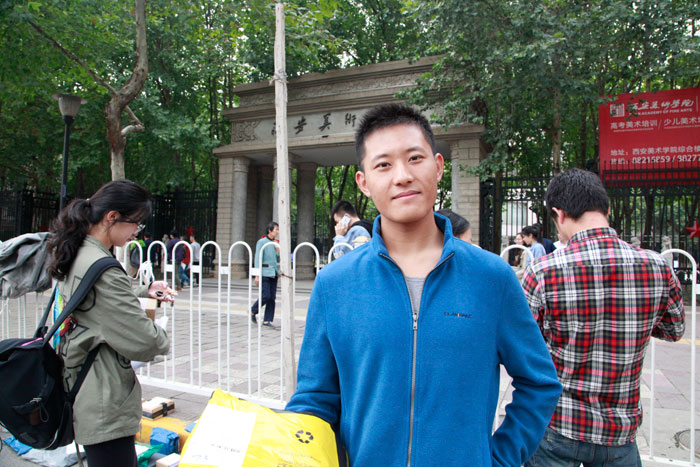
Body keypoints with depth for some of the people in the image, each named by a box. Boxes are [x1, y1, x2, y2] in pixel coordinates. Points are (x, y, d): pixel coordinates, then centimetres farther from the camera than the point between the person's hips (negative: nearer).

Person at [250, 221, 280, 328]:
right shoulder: (262, 242, -6)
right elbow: (258, 258, -8)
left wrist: (278, 250, -1)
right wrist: (257, 275, -13)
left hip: (274, 273, 6)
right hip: (265, 273, -6)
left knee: (272, 297, 3)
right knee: (266, 296, -9)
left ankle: (267, 320, 11)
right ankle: (253, 311, 17)